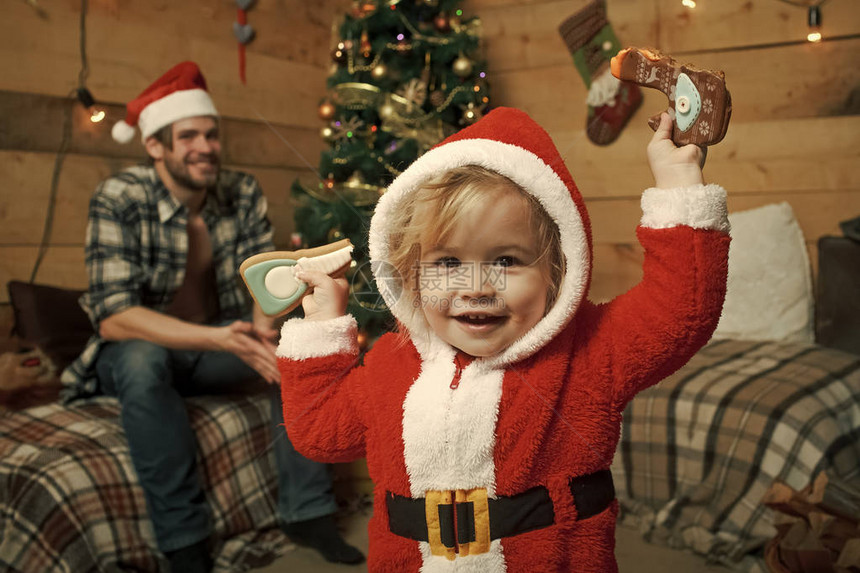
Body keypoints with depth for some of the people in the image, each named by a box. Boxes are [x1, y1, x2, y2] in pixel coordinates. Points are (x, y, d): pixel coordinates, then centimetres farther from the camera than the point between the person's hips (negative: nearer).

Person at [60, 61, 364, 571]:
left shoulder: (243, 193, -6)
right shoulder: (119, 201, -19)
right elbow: (113, 318, -27)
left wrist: (264, 326, -32)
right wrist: (220, 338, -39)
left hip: (218, 347, 4)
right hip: (138, 354, -4)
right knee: (142, 358, -36)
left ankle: (309, 513, -11)